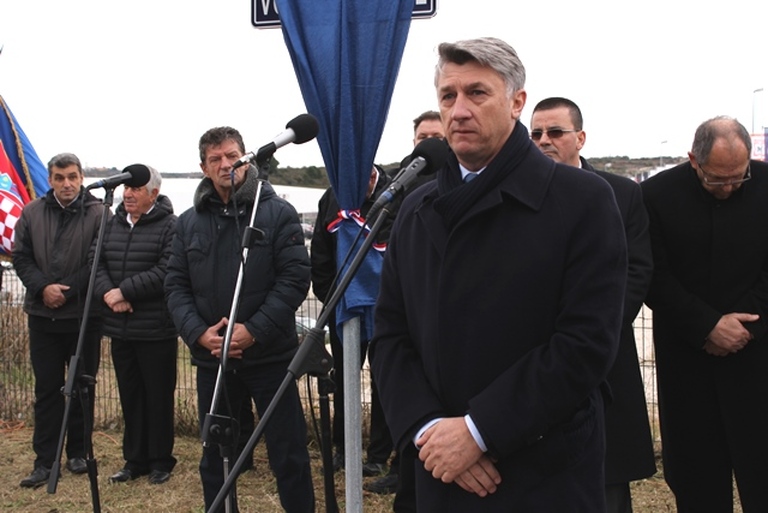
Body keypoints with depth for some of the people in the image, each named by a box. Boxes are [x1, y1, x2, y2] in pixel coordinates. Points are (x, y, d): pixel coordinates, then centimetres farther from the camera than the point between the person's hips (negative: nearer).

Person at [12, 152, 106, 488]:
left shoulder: (98, 213, -6)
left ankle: (78, 452, 23)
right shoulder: (32, 213, 6)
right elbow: (20, 257, 6)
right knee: (47, 388, 7)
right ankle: (45, 460, 12)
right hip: (42, 315, 3)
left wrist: (67, 291, -14)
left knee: (83, 386, 9)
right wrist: (43, 288, -10)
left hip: (84, 315, -3)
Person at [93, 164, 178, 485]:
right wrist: (107, 293, -12)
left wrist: (125, 291, -17)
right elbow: (97, 263, 7)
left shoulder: (170, 226, -9)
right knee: (130, 396, 13)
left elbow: (165, 272, -19)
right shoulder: (112, 224, 13)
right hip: (119, 329, 6)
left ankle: (160, 461, 18)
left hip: (156, 330, -6)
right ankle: (135, 459, 25)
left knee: (158, 396, 4)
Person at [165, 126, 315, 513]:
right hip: (211, 358, 4)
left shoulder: (278, 212, -3)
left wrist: (254, 330, -17)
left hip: (269, 355, -4)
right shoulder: (189, 222, 8)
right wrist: (198, 333, -10)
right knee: (214, 456, 16)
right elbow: (176, 285, 6)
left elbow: (295, 278, -9)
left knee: (288, 454, 3)